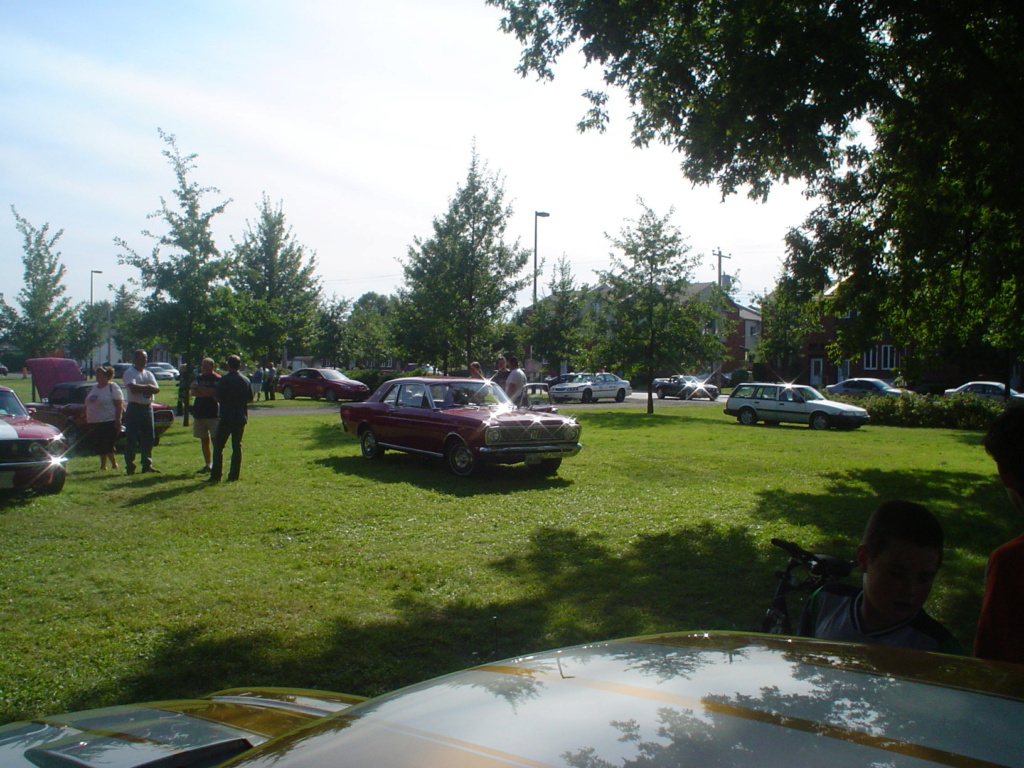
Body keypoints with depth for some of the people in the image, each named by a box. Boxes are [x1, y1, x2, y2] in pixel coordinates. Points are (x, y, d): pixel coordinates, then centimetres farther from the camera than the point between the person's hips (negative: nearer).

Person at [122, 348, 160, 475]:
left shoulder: (149, 374, 15)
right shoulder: (129, 373, -5)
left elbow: (157, 389, 1)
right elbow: (133, 388, -22)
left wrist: (141, 388, -13)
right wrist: (148, 387, -8)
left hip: (147, 407, 6)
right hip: (134, 407, -6)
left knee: (149, 437, 8)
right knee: (131, 438, -4)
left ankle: (147, 464, 16)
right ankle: (130, 466, 0)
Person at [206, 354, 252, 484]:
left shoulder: (224, 380, -10)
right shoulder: (245, 380, 6)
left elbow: (217, 398, -11)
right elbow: (250, 399, 11)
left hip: (226, 418, -5)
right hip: (241, 418, 5)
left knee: (218, 446, 1)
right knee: (237, 446, 8)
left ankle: (216, 475, -1)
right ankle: (234, 475, 7)